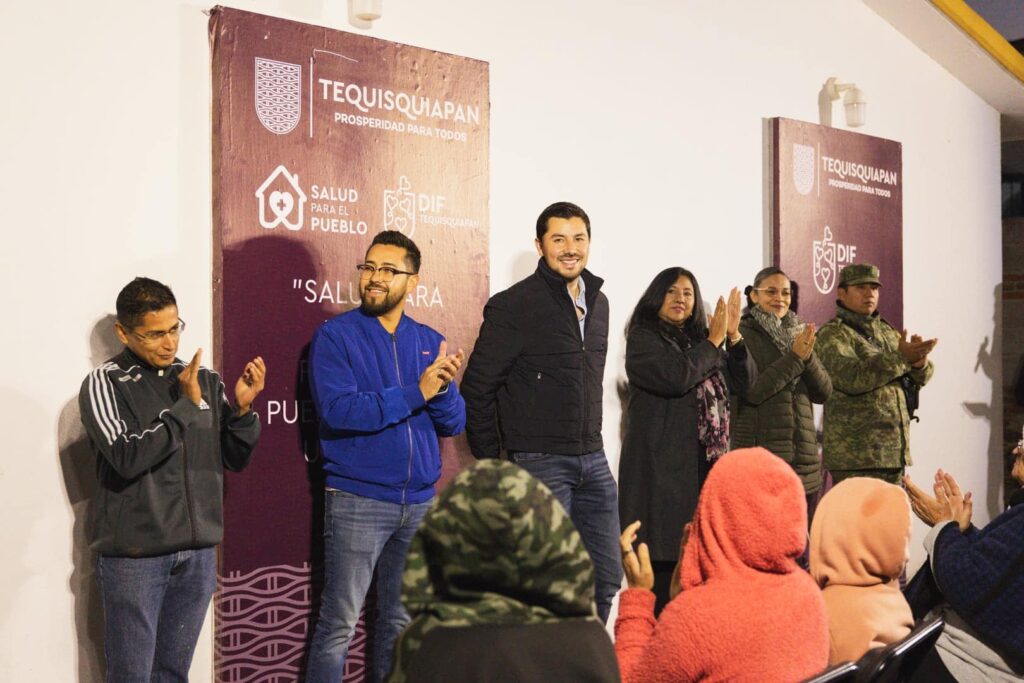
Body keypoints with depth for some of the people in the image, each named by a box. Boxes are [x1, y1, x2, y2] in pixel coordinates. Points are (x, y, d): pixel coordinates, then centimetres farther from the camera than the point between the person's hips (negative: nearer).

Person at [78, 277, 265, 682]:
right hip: (133, 555, -3)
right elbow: (126, 457, -19)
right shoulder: (104, 384, -5)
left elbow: (235, 459, 8)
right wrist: (187, 406, -17)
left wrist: (242, 408, -9)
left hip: (199, 552, 4)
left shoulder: (204, 379, 7)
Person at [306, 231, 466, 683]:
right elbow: (338, 410, -19)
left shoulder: (430, 342, 9)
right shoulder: (336, 335, -5)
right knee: (339, 623, -1)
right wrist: (416, 393, -19)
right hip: (357, 502, -5)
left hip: (419, 501, 5)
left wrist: (443, 386, -15)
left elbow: (454, 424, 5)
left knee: (401, 619, 16)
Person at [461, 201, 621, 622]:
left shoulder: (598, 303, 12)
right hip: (539, 462, -7)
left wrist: (590, 442, 16)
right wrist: (492, 461, -5)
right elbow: (476, 388, -7)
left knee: (607, 579, 11)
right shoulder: (513, 306, -9)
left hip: (593, 461, 7)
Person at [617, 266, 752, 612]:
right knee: (663, 556, -8)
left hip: (705, 461, 6)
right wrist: (714, 342, -7)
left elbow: (742, 382, 14)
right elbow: (677, 376, -18)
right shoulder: (643, 337, -1)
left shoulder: (699, 339, 18)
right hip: (660, 463, -6)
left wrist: (733, 336, 1)